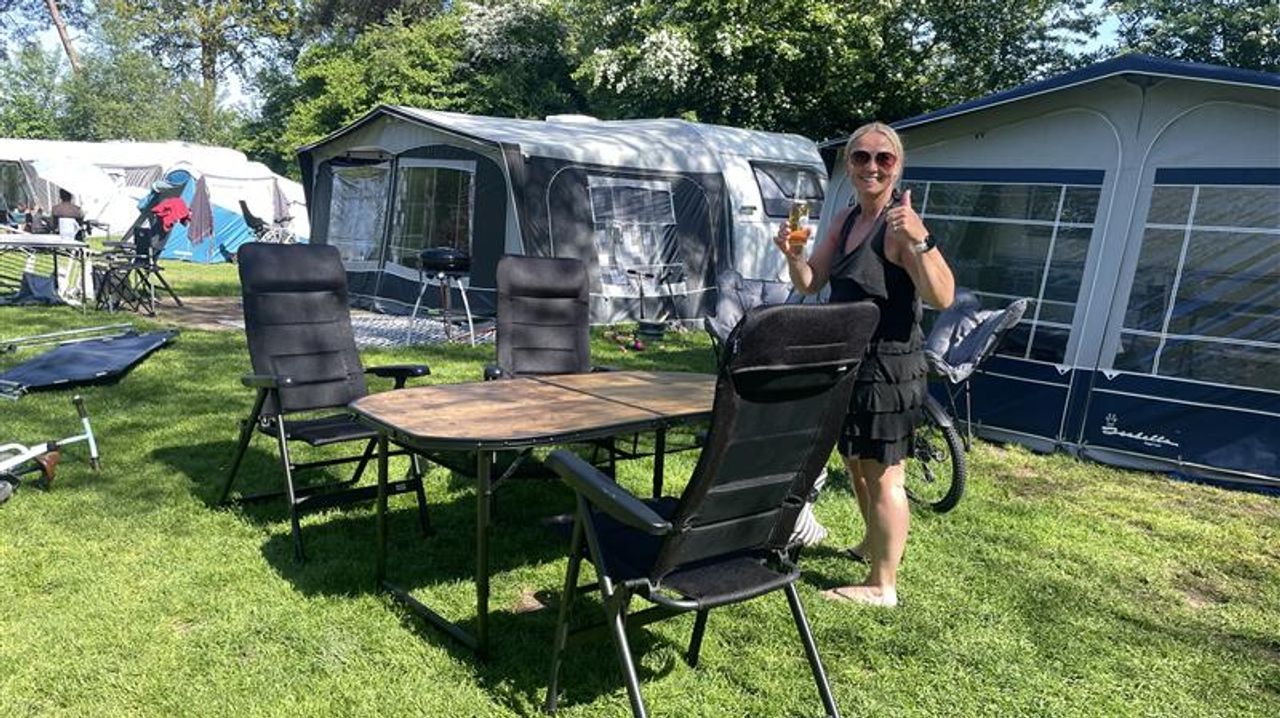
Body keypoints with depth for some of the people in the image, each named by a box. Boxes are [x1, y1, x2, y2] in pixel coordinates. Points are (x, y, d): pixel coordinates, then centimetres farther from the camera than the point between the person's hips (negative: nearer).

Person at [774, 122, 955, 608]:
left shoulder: (900, 223, -18)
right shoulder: (845, 220, 8)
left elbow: (943, 297, -27)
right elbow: (810, 283, 11)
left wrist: (919, 240, -41)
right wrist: (793, 254, -9)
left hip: (888, 368, -9)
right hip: (849, 363, 9)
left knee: (883, 475, 0)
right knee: (855, 462, 24)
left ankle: (883, 585, 13)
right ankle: (874, 543, 46)